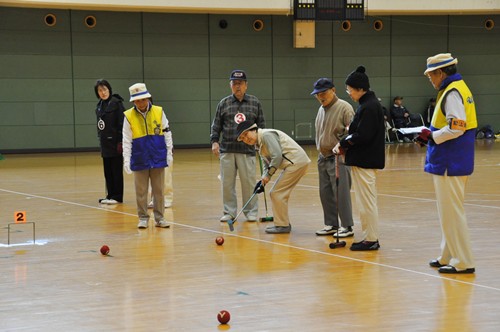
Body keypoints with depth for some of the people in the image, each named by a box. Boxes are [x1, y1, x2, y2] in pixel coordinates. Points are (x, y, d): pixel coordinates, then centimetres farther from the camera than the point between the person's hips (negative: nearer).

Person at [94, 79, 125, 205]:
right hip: (105, 143, 7)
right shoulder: (99, 106, 13)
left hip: (115, 142, -7)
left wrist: (120, 142, -18)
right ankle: (110, 195, 17)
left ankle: (117, 196, 4)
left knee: (116, 170, -1)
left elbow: (121, 124, -14)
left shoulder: (116, 103, -10)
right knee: (108, 171, 10)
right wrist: (100, 140, 12)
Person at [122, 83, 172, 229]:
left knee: (158, 190, 8)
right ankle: (143, 218, 16)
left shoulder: (159, 112, -2)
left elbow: (167, 133, 5)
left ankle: (159, 218, 16)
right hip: (139, 161, -1)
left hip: (158, 159, 1)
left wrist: (169, 152, 4)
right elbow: (127, 140, -4)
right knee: (141, 191, 6)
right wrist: (126, 160, -7)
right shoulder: (129, 116, -6)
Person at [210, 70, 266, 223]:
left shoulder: (255, 102, 8)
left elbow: (261, 125, 10)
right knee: (227, 183, 4)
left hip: (247, 150, -1)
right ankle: (229, 212, 14)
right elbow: (216, 125, 9)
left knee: (249, 182, -1)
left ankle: (251, 212, 10)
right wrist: (214, 141, -2)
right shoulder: (223, 103, 8)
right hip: (226, 150, 1)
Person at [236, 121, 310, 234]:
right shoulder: (260, 144, 19)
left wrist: (268, 175, -13)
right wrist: (263, 181, 4)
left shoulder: (266, 135, -13)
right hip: (293, 164, 10)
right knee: (275, 193, 14)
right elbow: (268, 164, 20)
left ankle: (282, 225, -1)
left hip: (296, 162, -10)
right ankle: (283, 223, 21)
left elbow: (277, 156, -21)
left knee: (277, 194, -8)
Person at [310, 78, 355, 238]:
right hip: (323, 157, 8)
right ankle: (331, 224, 20)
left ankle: (347, 226, -3)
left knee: (341, 193, -9)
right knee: (325, 193, 11)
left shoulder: (344, 108, -11)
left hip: (338, 158, -8)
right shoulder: (321, 110, 15)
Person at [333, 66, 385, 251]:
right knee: (366, 201, 15)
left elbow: (362, 136, -24)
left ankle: (371, 240, 3)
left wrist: (343, 143, -11)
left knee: (366, 201, -3)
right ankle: (369, 237, 22)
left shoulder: (369, 107, -18)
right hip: (366, 159, 10)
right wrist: (345, 144, 3)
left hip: (365, 161, -10)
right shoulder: (369, 104, 14)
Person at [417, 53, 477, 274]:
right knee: (450, 212, 17)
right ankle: (448, 256, 25)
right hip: (453, 162, 10)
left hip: (450, 164, -10)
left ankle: (464, 263, -1)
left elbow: (456, 127, -25)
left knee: (451, 213, -5)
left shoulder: (452, 93, -16)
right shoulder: (459, 88, 15)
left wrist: (432, 136, -14)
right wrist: (432, 137, 9)